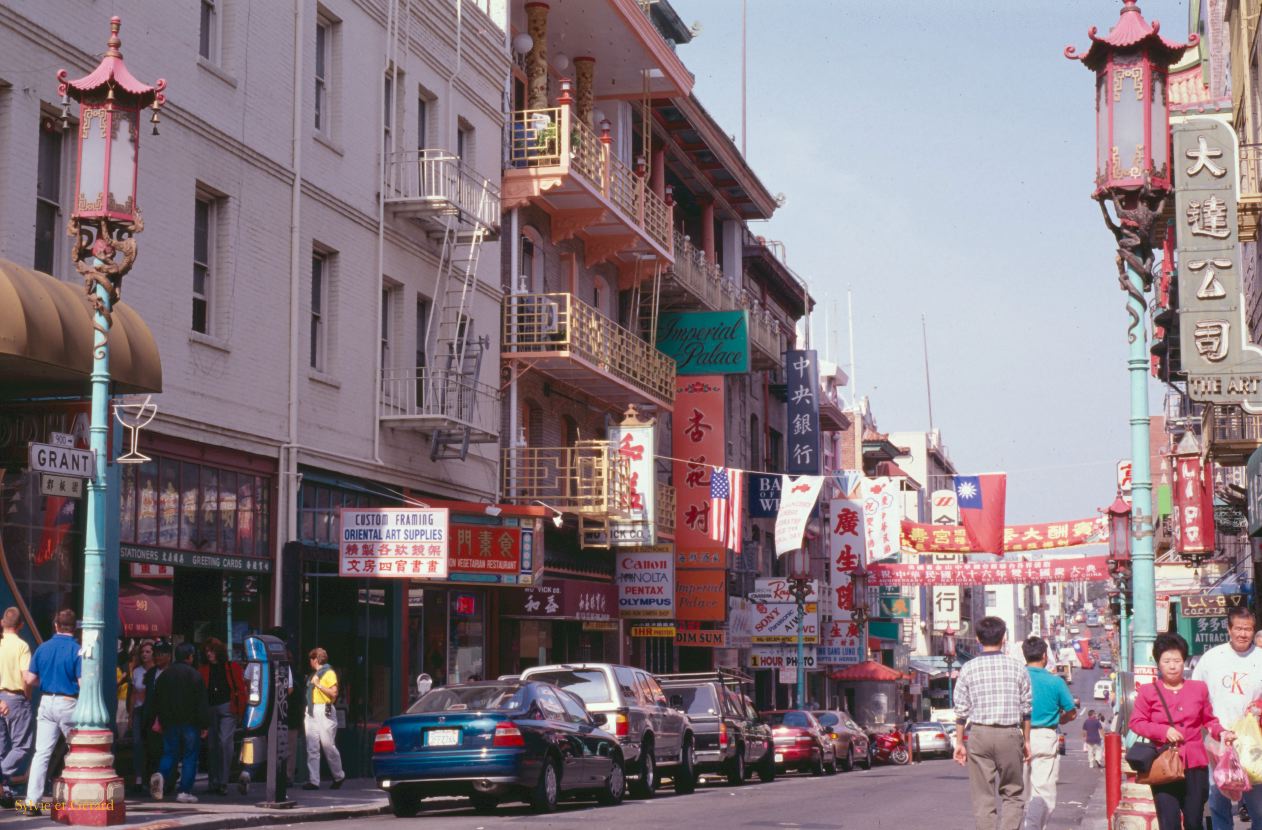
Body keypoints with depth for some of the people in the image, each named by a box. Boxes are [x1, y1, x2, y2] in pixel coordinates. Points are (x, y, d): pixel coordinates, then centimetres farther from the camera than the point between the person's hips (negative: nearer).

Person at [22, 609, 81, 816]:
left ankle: (32, 801, -3)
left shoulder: (43, 648, 3)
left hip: (46, 702, 4)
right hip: (69, 704, -4)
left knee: (41, 752, 3)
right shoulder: (77, 650, -10)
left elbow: (29, 679, 4)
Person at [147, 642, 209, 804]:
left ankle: (160, 775, -17)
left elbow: (154, 700, 11)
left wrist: (152, 721, 18)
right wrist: (204, 725, -6)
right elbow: (202, 702, -10)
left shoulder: (164, 675, 7)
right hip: (190, 723, -4)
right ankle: (184, 792, -3)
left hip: (170, 722, 4)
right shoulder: (195, 675, -7)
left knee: (169, 754, 12)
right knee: (190, 757, 2)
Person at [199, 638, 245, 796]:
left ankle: (223, 782, -12)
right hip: (210, 709, 4)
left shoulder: (232, 667, 5)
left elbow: (241, 689, 3)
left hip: (227, 707, -4)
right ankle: (213, 782, 13)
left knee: (225, 741, -15)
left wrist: (240, 710, -4)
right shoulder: (204, 669, 14)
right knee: (212, 745, 6)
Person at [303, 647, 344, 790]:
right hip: (311, 712, 7)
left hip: (324, 711, -7)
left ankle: (339, 776, 14)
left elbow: (334, 693, -12)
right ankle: (313, 781, -1)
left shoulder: (329, 673, -3)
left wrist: (318, 684, -13)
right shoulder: (313, 674, 19)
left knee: (328, 746, -3)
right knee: (312, 748, 0)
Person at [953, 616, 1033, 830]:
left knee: (982, 797, 5)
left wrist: (960, 742, 8)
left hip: (979, 733, 0)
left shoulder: (968, 668, 1)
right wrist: (1026, 740, 15)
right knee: (1013, 793, 10)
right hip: (1010, 734, 0)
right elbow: (1026, 709, 6)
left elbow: (961, 710, 1)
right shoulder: (1017, 667, 3)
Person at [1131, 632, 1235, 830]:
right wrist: (1164, 731, -11)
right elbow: (1136, 722, 1)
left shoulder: (1199, 688, 8)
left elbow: (1209, 720, 13)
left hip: (1195, 764, 2)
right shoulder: (1148, 691, 1)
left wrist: (1221, 733, -7)